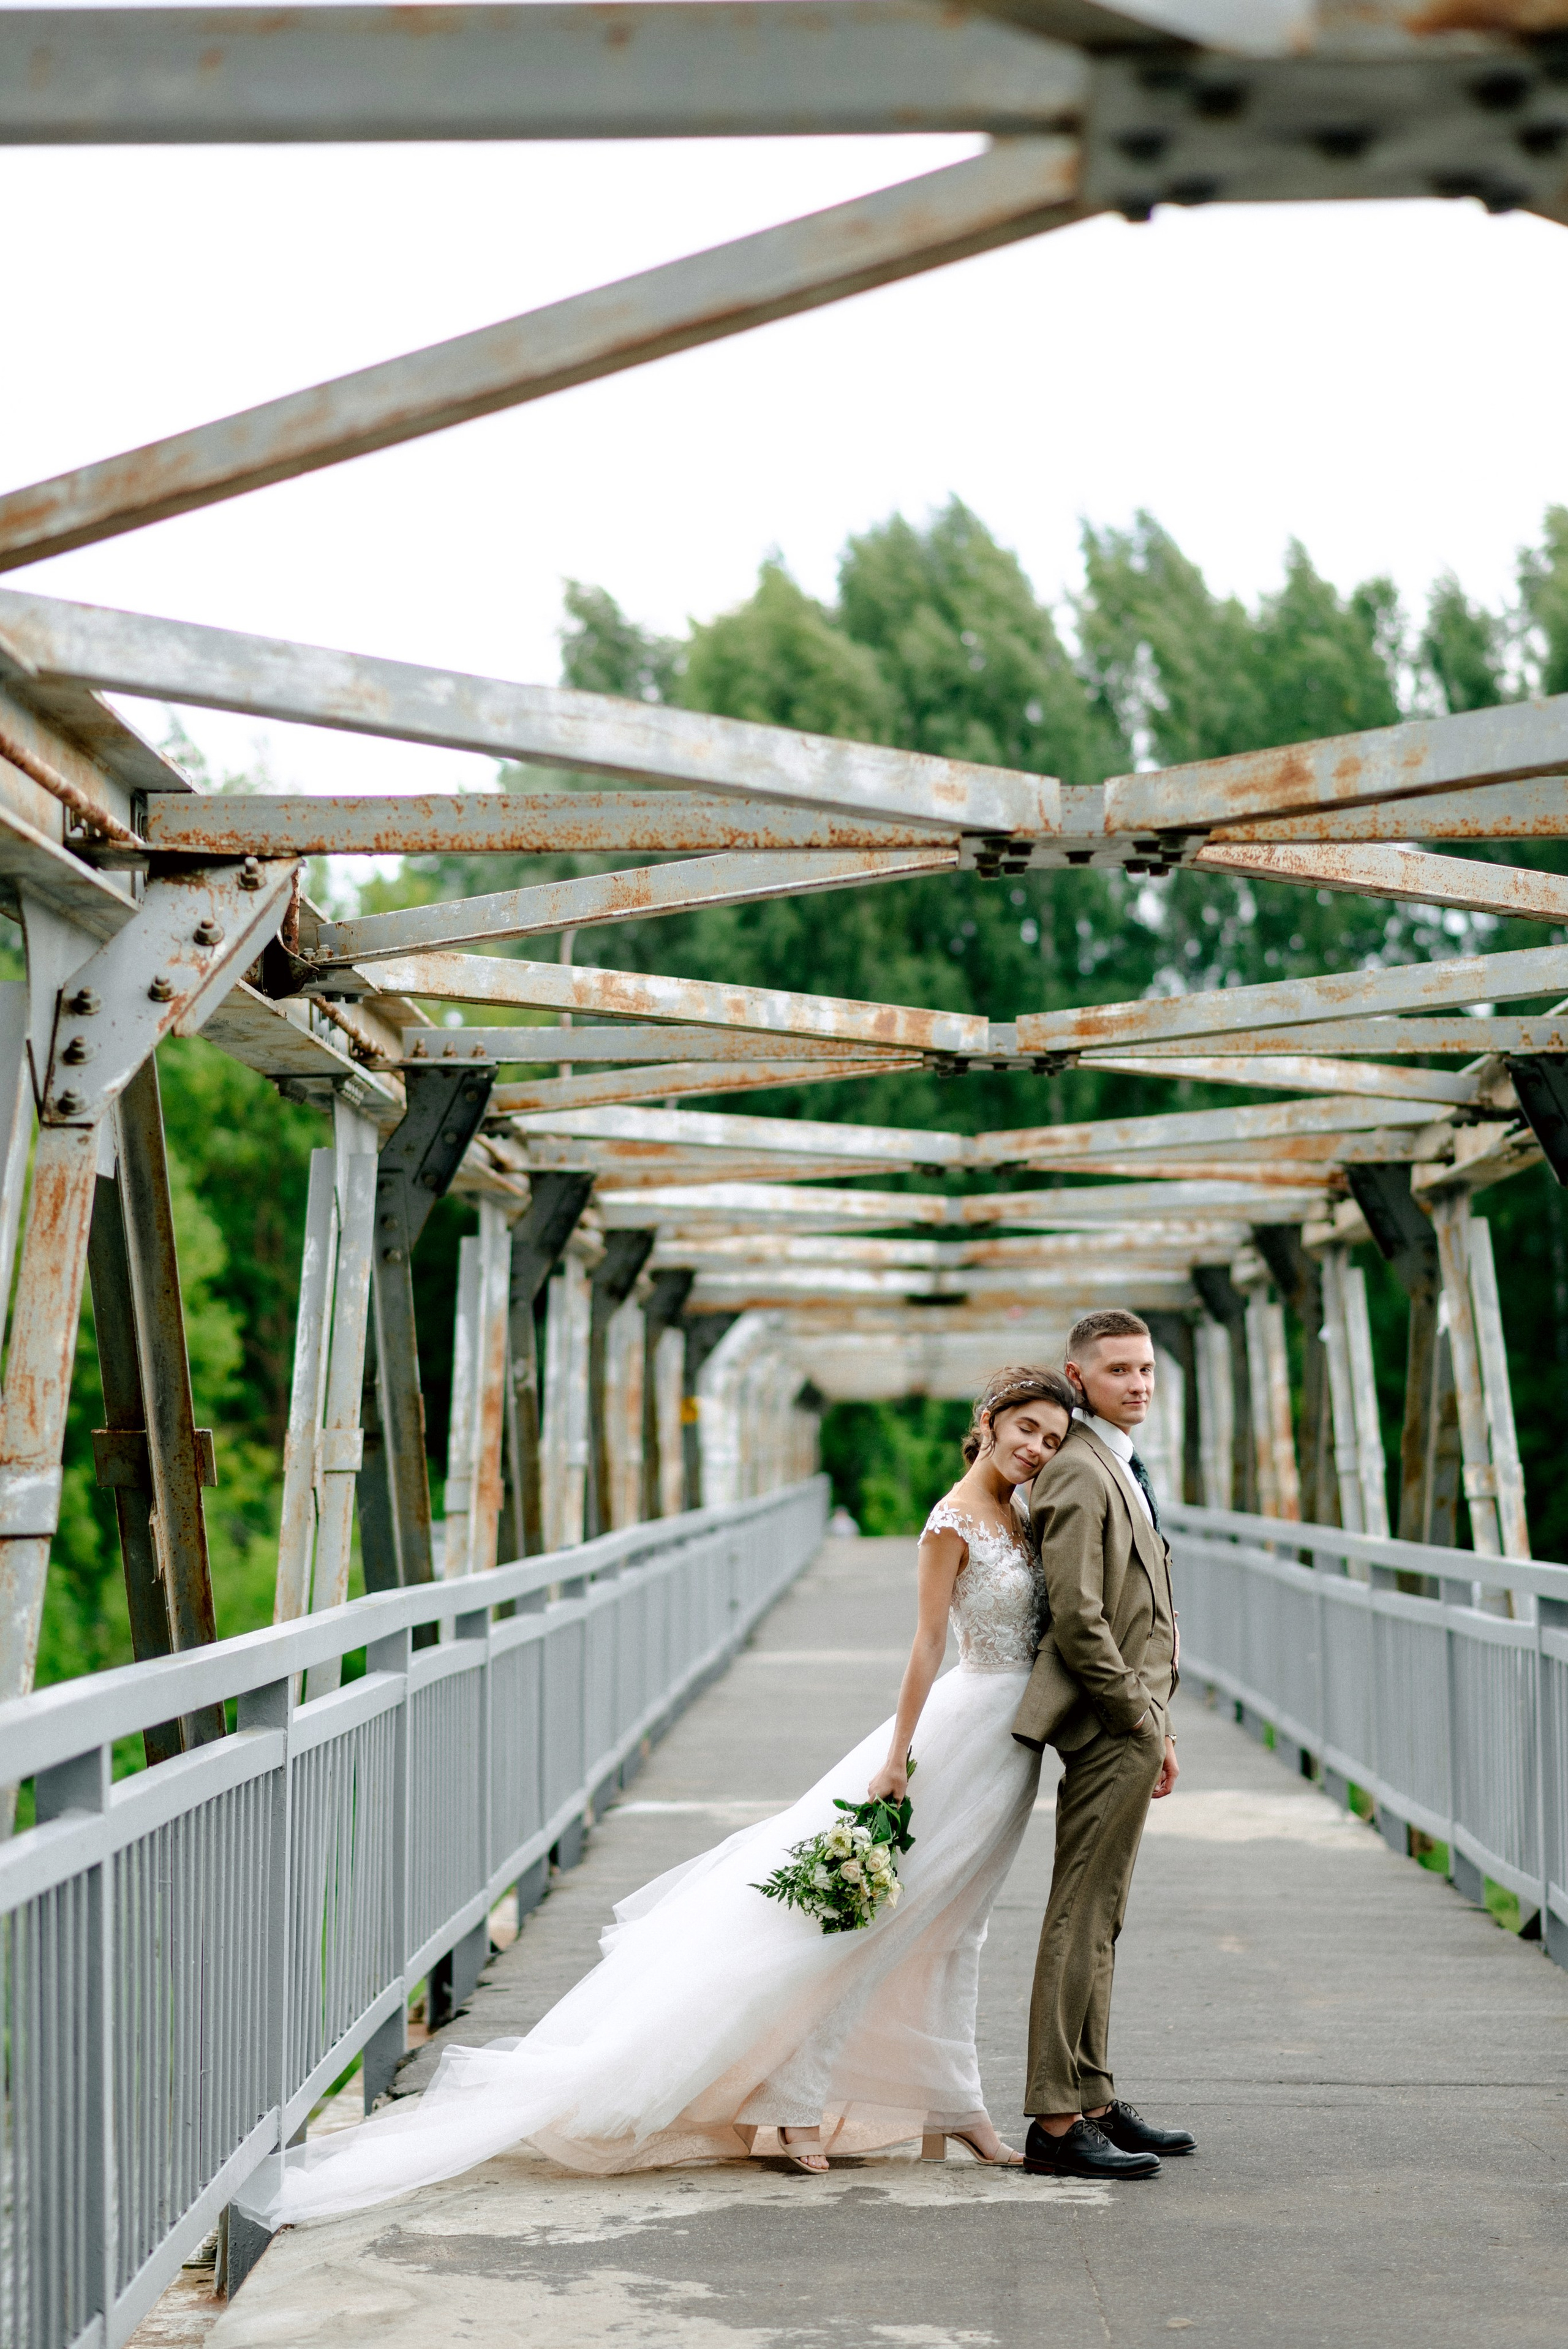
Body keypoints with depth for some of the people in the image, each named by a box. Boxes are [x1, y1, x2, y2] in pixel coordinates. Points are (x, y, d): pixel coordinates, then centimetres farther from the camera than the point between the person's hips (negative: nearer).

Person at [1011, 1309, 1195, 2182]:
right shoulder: (1078, 1473, -14)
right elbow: (1078, 1621, -20)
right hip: (1108, 1727, -10)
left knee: (1099, 1922, 14)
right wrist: (1143, 1724, -16)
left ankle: (1095, 2102, 21)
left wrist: (1160, 1727, 18)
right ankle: (1056, 2125, -6)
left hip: (1132, 1724, 10)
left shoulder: (1120, 1468, 19)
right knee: (1081, 1922, -8)